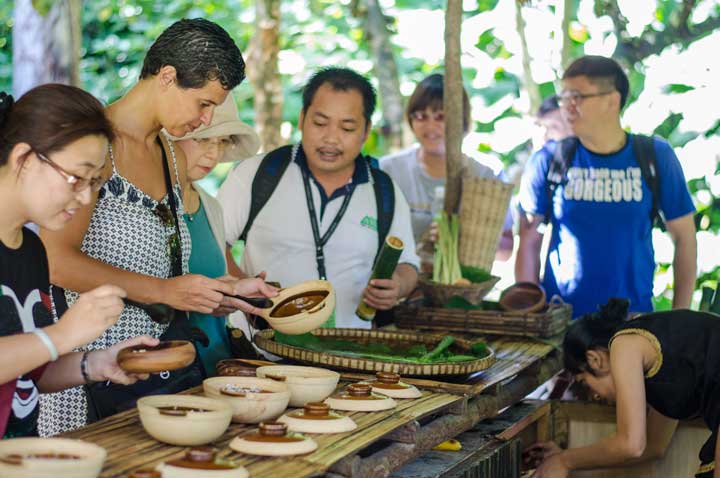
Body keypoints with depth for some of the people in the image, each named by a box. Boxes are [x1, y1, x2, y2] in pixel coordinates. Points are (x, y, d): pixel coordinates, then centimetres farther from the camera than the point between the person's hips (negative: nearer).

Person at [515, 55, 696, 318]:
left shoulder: (655, 157, -4)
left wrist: (680, 317, 2)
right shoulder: (548, 161, -5)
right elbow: (529, 242, 0)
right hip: (559, 315, 0)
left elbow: (684, 237, 3)